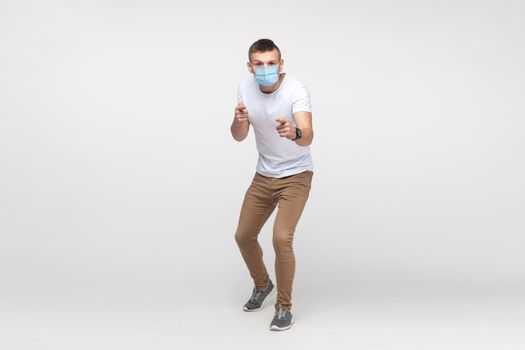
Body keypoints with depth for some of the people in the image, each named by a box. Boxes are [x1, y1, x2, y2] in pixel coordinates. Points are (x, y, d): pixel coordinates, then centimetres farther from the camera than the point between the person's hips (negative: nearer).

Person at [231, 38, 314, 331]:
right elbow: (238, 136, -9)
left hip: (296, 175, -5)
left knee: (282, 238, -19)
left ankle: (284, 307, 1)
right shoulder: (245, 87, -9)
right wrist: (239, 120, -32)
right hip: (264, 175, 6)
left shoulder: (297, 90, -26)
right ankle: (263, 285, 38)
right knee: (244, 236, 10)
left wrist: (294, 133, -64)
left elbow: (308, 136, -41)